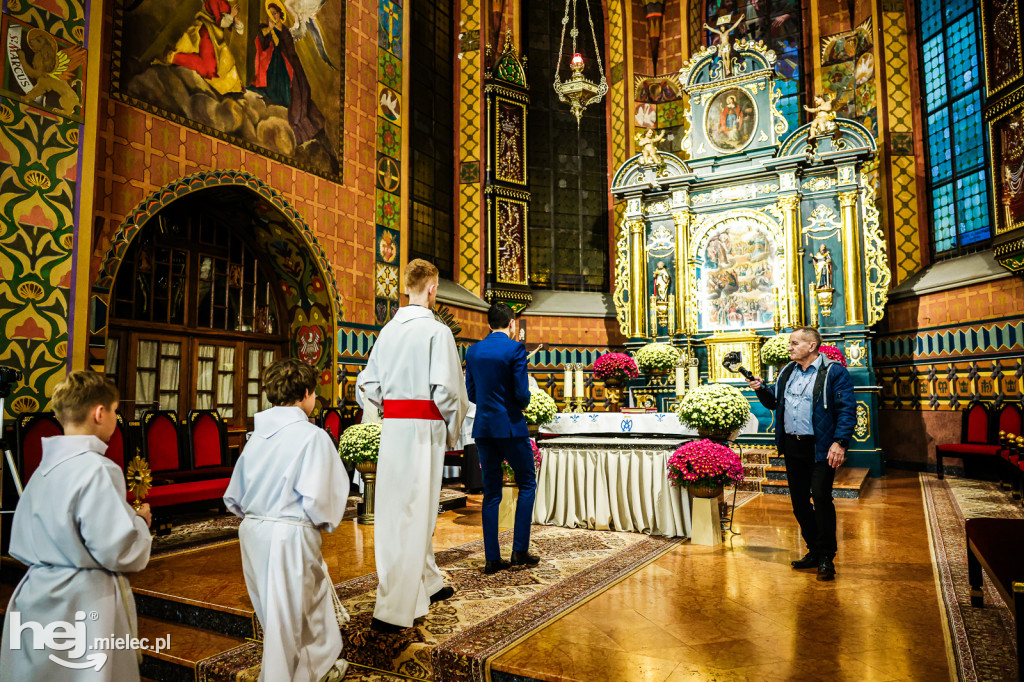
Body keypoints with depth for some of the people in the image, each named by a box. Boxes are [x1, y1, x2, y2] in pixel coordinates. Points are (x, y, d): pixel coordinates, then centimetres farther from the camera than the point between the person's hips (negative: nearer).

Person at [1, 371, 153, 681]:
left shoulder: (44, 468, 5)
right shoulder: (97, 470, -21)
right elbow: (118, 551, -22)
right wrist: (141, 521, -5)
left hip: (36, 596, 8)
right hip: (84, 608, -8)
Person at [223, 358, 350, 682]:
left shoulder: (258, 435, 5)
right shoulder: (312, 436, -15)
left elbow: (233, 498, 10)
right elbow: (317, 499, -20)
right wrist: (327, 522, -1)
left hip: (253, 533, 8)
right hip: (291, 534, -7)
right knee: (287, 616, 9)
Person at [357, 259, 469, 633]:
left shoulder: (388, 330, 8)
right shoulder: (437, 331, -11)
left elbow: (368, 383, 11)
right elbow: (447, 389, -16)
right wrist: (451, 429, -2)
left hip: (392, 425, 7)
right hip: (424, 427, -7)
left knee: (395, 507, 17)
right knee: (414, 514, 0)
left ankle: (428, 584, 37)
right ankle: (393, 610, 3)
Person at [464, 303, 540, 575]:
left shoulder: (473, 351, 6)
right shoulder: (515, 349, -10)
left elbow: (470, 392, 9)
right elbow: (522, 393, -14)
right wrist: (521, 406, 7)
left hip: (483, 427, 5)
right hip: (511, 426, -5)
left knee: (491, 493, 9)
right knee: (527, 484, 11)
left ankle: (492, 558, 11)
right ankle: (520, 550, 7)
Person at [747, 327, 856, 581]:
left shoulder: (834, 372, -7)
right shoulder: (787, 372, 14)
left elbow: (847, 409, -12)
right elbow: (774, 402, 20)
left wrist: (839, 442, -21)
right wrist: (762, 390, 0)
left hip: (820, 448, -7)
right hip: (792, 446, 7)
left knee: (821, 497, -7)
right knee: (799, 501, 11)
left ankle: (827, 557, 7)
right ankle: (814, 551, 25)